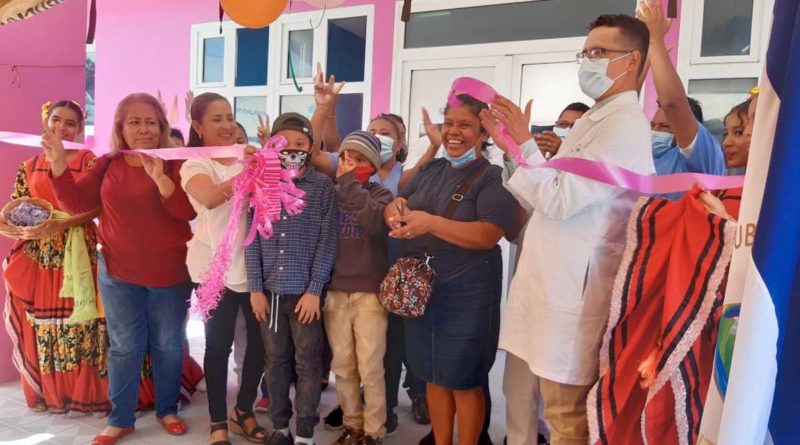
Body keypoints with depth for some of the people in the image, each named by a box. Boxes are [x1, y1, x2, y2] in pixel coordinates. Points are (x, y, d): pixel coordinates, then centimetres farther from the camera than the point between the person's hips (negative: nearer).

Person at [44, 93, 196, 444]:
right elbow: (75, 203, -2)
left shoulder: (176, 164, -7)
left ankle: (167, 410, 29)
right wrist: (59, 165, -14)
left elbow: (189, 211, -19)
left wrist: (160, 177, -31)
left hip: (170, 273, -2)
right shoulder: (107, 165, 2)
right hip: (119, 273, 2)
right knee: (124, 347, 11)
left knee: (168, 345, 11)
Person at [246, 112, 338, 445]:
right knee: (275, 361, 13)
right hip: (270, 290, 3)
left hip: (306, 291, -3)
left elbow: (328, 241, -6)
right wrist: (255, 288, -1)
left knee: (308, 362, 6)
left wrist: (314, 289, -11)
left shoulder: (323, 186, -2)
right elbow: (252, 239, 4)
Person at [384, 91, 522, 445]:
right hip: (420, 289, 6)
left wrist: (431, 222, -29)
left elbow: (488, 235, -22)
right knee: (435, 376, 18)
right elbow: (397, 204, 8)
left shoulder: (493, 178, -10)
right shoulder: (430, 170, 10)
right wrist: (396, 208, -16)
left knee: (465, 381, 8)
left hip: (466, 295, -6)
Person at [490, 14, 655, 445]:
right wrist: (512, 146, 11)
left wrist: (525, 144, -14)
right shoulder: (590, 120, 17)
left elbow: (561, 200, -20)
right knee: (518, 397, 20)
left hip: (571, 291, -10)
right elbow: (542, 200, 18)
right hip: (543, 283, 10)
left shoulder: (626, 126, -13)